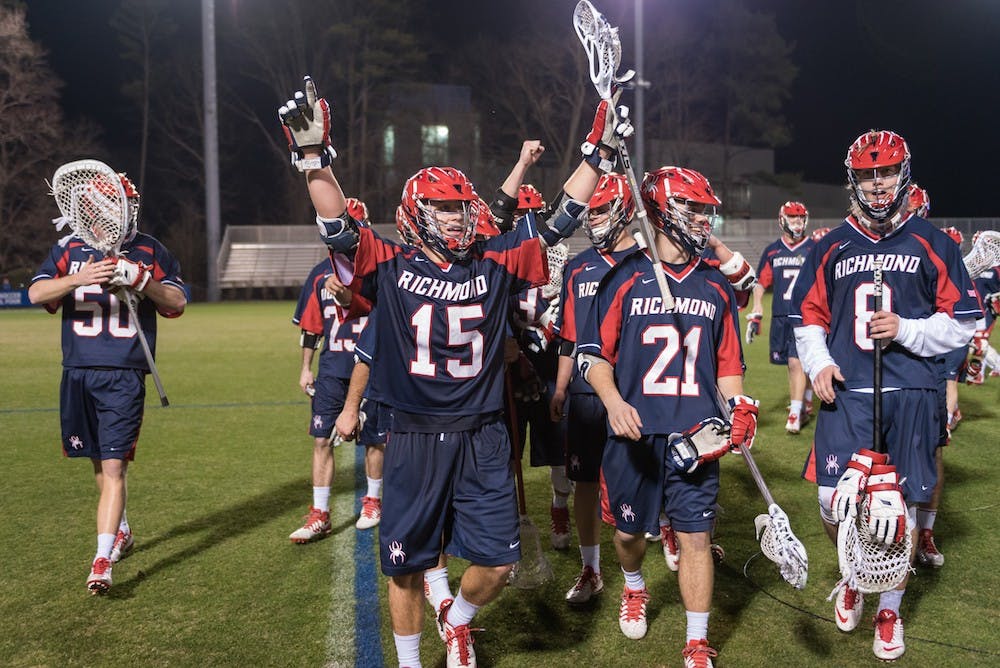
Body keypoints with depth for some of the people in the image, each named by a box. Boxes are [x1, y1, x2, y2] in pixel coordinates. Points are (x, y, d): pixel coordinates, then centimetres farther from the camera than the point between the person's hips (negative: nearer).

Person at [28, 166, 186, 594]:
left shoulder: (149, 252, 3)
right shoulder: (70, 248, 7)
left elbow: (177, 304, 0)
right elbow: (36, 293, -5)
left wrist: (141, 280, -17)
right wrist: (81, 278, -22)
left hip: (125, 376, -3)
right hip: (77, 371, 3)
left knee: (114, 467, -8)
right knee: (98, 462, 15)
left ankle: (102, 561, -7)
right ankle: (121, 531, 37)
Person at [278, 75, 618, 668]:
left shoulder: (495, 263, 2)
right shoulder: (393, 267, -3)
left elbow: (561, 219, 2)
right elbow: (339, 227, -13)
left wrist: (599, 152, -1)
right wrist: (313, 155, -23)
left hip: (483, 439, 2)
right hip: (417, 440, -1)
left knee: (497, 564, 7)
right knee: (407, 567, 11)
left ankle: (457, 620, 40)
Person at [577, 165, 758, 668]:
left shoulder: (716, 287, 9)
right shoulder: (625, 279, -1)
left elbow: (728, 365, 15)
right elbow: (593, 353, -1)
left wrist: (737, 410, -1)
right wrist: (613, 402, -17)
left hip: (694, 437, 2)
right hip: (634, 433, -1)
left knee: (695, 537, 2)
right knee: (629, 529, 13)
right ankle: (634, 588, 47)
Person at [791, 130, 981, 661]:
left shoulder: (931, 244, 3)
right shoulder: (831, 247, 9)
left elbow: (961, 322, 3)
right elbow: (808, 317, 13)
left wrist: (905, 330, -12)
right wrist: (818, 364, -4)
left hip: (910, 396, -1)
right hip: (845, 395, 1)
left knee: (901, 504, 7)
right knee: (834, 503, -8)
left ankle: (890, 609, 27)